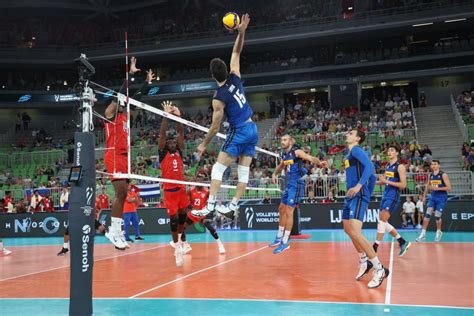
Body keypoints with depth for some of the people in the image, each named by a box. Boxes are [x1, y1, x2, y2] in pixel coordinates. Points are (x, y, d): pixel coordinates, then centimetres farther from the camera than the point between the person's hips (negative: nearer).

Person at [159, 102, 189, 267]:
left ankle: (179, 237, 33)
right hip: (169, 190, -4)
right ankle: (177, 246, 7)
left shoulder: (179, 152, 9)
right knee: (173, 218, -2)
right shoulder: (162, 154, 0)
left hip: (181, 188, 4)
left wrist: (178, 115, -6)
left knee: (183, 215, 11)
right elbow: (162, 133, -8)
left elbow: (181, 133, 3)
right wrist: (166, 115, -13)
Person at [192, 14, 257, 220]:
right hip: (252, 129, 7)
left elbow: (215, 127, -10)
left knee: (218, 169, -3)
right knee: (244, 171, 6)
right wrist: (241, 32, 0)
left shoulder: (219, 98, -15)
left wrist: (204, 144, 1)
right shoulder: (235, 79, -1)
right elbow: (236, 53, 9)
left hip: (238, 132, -7)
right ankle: (233, 206, 10)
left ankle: (210, 206, -8)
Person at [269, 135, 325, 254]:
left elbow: (312, 158, -23)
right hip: (288, 184, 8)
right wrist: (274, 174, 16)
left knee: (289, 212, -10)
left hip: (296, 184, -8)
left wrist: (319, 163, -42)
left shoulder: (297, 152, -11)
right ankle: (279, 237, 30)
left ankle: (285, 242, -3)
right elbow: (280, 166, 31)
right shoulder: (284, 155, 11)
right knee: (282, 209, 15)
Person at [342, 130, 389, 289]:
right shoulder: (349, 154, 20)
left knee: (355, 232, -19)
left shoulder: (356, 150, -7)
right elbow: (372, 176, 25)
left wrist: (359, 185, -35)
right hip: (351, 197, 10)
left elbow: (370, 166, -25)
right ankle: (365, 262, 33)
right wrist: (368, 195, 26)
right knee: (348, 230, 17)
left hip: (359, 196, -10)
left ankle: (380, 269, -12)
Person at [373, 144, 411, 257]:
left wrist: (387, 181, -21)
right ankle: (403, 242, 20)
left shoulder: (400, 167, -9)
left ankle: (374, 248, -11)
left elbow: (403, 185, -15)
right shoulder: (387, 166, 14)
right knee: (383, 222, 9)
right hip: (385, 196, 9)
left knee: (382, 221, -14)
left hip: (393, 197, -9)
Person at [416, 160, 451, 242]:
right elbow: (427, 186, 21)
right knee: (427, 214, -8)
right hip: (433, 196, 4)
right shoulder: (431, 175, 7)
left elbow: (449, 188, -14)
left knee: (437, 216, -2)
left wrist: (437, 188, -22)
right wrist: (424, 196, 19)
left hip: (441, 197, -4)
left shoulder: (443, 175, -10)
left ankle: (439, 232, 24)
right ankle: (423, 234, -8)